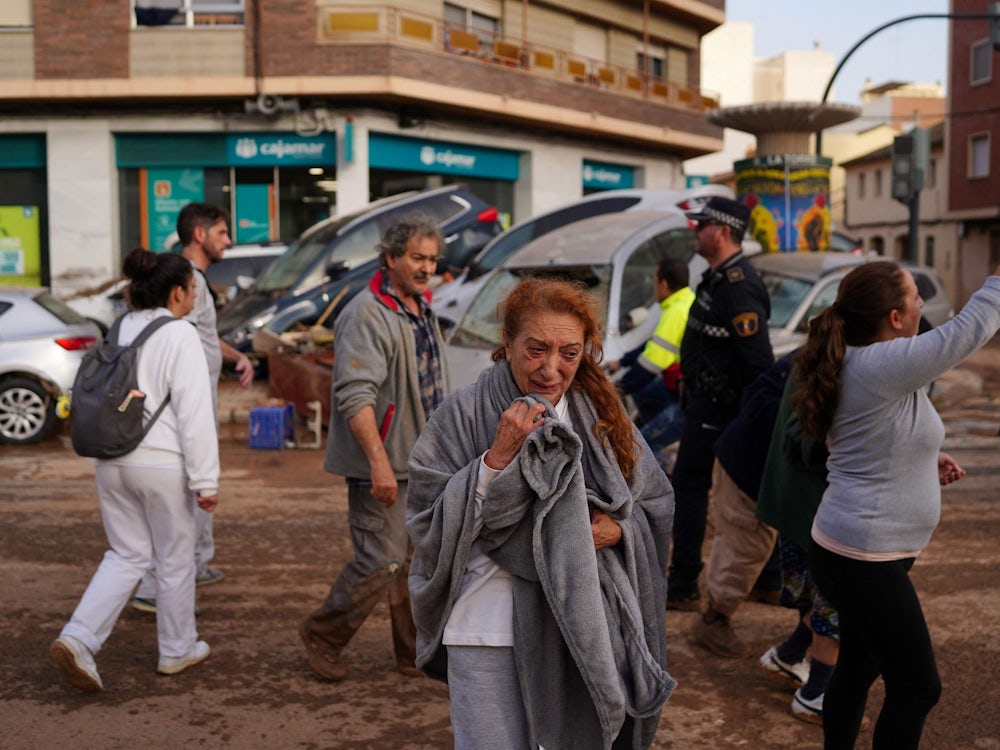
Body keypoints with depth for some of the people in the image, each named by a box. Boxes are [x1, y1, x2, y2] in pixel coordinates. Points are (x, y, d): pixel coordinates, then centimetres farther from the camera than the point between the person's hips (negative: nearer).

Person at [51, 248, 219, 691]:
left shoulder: (119, 332, 8)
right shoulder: (179, 337, -14)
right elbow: (194, 414, -17)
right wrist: (205, 480, -13)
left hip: (111, 462, 7)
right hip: (161, 464, -6)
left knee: (127, 555, 17)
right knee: (175, 559, 11)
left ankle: (78, 639, 2)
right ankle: (176, 650, 26)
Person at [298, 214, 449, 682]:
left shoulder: (422, 310, 13)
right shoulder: (367, 316, -17)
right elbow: (355, 396, -25)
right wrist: (379, 463, -30)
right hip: (383, 466, -9)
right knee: (381, 563, -5)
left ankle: (417, 655, 26)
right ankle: (322, 635, 17)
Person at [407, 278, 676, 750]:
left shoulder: (601, 415, 2)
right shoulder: (464, 414, -9)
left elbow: (655, 504, 9)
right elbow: (428, 524, -12)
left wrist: (619, 529, -12)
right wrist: (496, 458, -21)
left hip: (580, 628, 4)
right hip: (489, 628, -3)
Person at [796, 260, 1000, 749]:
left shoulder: (857, 363, 8)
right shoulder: (883, 365, -22)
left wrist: (925, 462, 8)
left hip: (855, 553, 10)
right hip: (864, 561, -10)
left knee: (859, 668, 21)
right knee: (917, 687, 2)